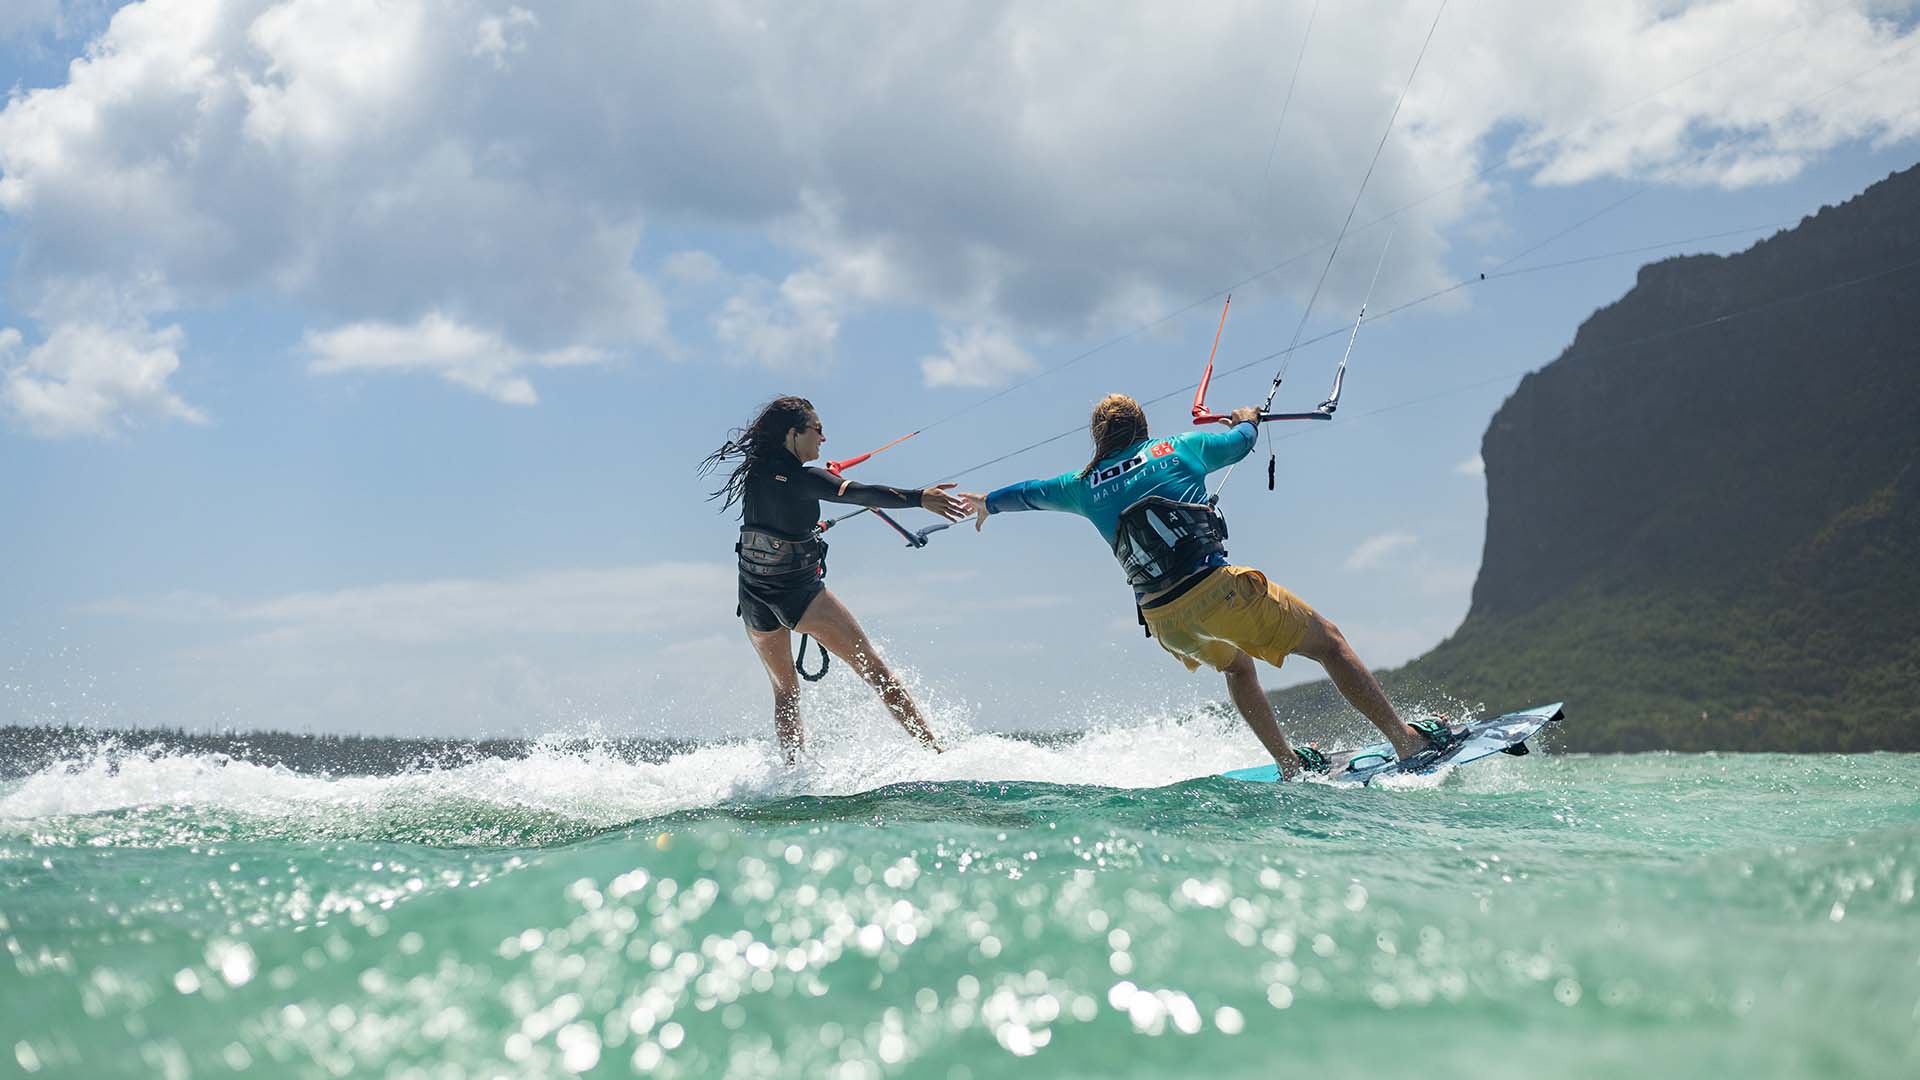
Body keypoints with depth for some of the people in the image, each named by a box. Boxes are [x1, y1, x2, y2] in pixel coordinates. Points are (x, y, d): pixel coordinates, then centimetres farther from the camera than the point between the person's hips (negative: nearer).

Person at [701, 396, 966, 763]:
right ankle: (936, 751, -8)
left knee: (785, 691, 22)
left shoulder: (754, 471, 3)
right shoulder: (803, 479, -18)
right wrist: (919, 498, -43)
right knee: (876, 670, -3)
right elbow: (862, 493, -33)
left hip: (753, 598, 7)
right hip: (799, 593, -7)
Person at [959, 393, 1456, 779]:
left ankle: (1290, 764, 30)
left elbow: (1028, 492, 33)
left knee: (1234, 663, 34)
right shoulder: (1180, 449, 8)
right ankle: (1407, 739, 0)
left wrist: (987, 503, 53)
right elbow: (1240, 441, 25)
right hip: (1215, 587, -4)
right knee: (1329, 641, 5)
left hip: (1163, 620, 4)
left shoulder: (1085, 486, 15)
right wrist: (1247, 420, 48)